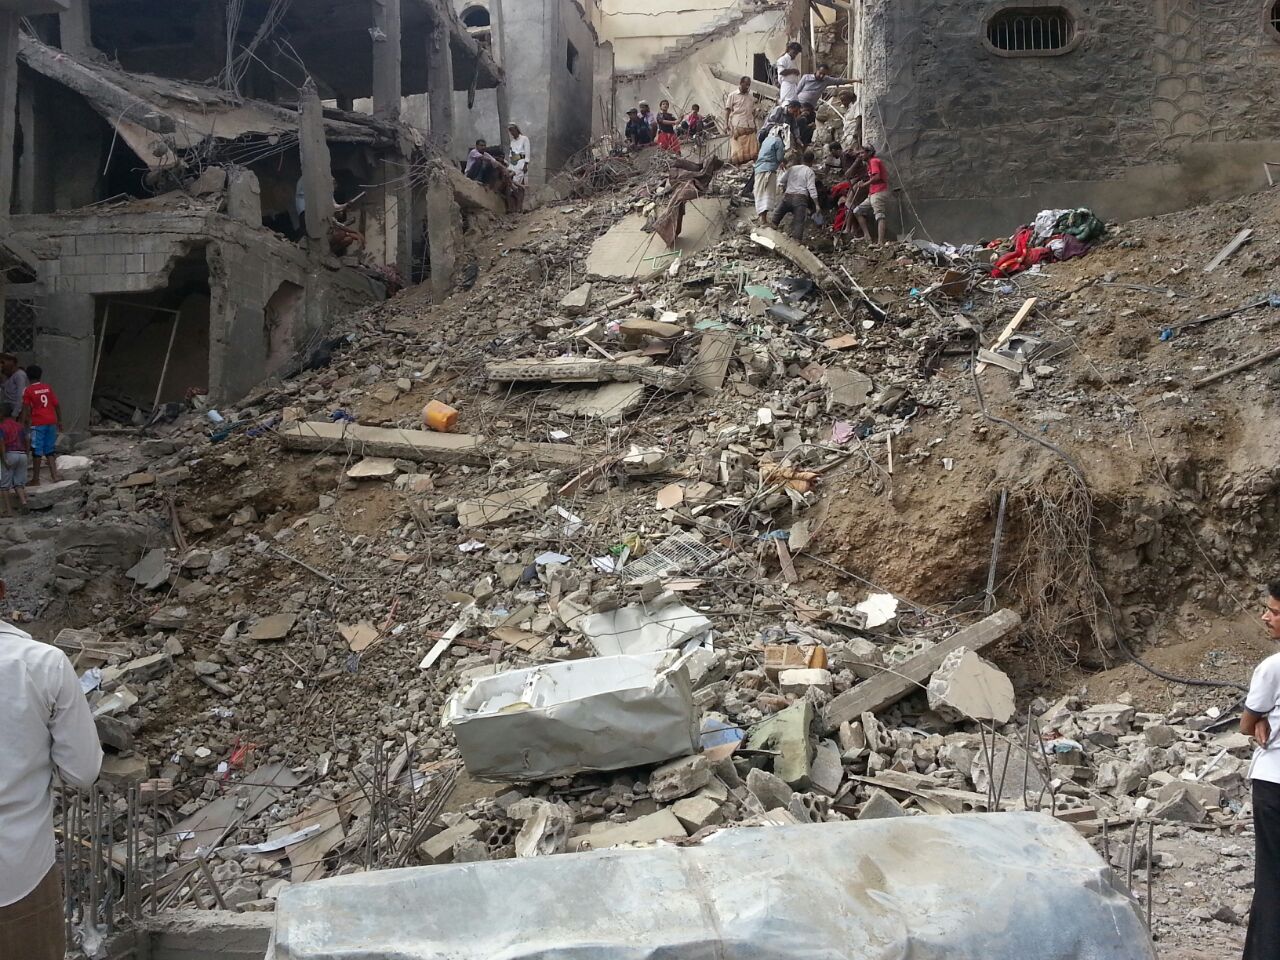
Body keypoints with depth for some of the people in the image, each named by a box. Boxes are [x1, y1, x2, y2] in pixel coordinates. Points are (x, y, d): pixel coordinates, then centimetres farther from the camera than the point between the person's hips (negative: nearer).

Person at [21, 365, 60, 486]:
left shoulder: (28, 391, -5)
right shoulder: (48, 388, 8)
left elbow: (25, 409, -9)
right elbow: (57, 405, 9)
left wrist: (23, 424, -5)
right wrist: (59, 421, 16)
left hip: (38, 424, -4)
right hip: (51, 422, 4)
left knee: (37, 451, 1)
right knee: (50, 450, 12)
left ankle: (36, 479, 5)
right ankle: (54, 475, 6)